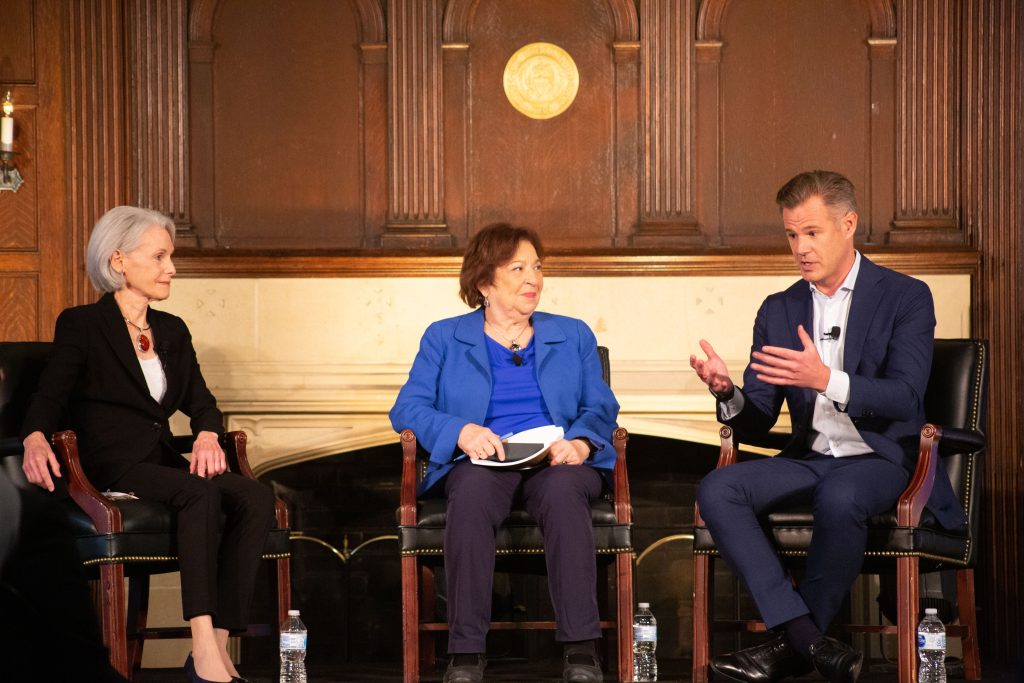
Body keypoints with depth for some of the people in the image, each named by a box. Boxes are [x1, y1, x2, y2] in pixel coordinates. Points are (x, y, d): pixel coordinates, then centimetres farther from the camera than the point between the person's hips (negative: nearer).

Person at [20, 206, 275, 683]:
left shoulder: (172, 331, 19)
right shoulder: (81, 326, 2)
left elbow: (201, 402, 13)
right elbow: (49, 398, -5)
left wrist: (207, 435, -11)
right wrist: (35, 439, -28)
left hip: (163, 461, 6)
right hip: (113, 468, -6)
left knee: (257, 499, -23)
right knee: (201, 493, -35)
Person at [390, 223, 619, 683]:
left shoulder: (573, 335, 21)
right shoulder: (444, 338, 15)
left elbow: (601, 407, 12)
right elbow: (407, 409, 5)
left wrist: (579, 442, -12)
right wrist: (460, 431, -16)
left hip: (557, 460, 1)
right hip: (481, 461, -1)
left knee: (562, 490, -37)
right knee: (473, 492, -38)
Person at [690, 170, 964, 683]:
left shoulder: (906, 297, -2)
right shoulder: (779, 310, 12)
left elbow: (905, 397, -16)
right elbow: (756, 422, 9)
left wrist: (828, 380, -33)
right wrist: (728, 393, -16)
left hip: (882, 460, -5)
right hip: (809, 460, 5)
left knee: (839, 497, -39)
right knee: (717, 490, -23)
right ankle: (810, 641, -31)